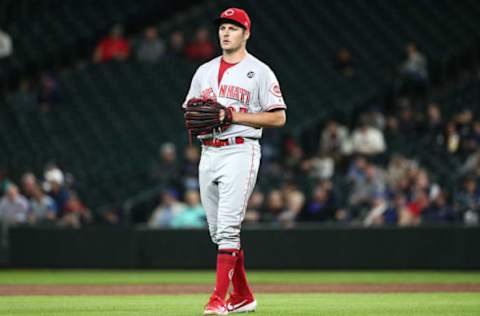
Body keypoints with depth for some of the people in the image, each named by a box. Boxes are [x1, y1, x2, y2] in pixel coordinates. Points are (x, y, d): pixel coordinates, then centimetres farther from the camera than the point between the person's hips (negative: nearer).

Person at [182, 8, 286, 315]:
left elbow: (278, 117, -6)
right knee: (218, 231, 9)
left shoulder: (259, 71, -1)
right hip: (208, 153, 7)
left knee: (228, 227, -15)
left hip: (241, 151, -7)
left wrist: (235, 116, -15)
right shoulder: (205, 71, 17)